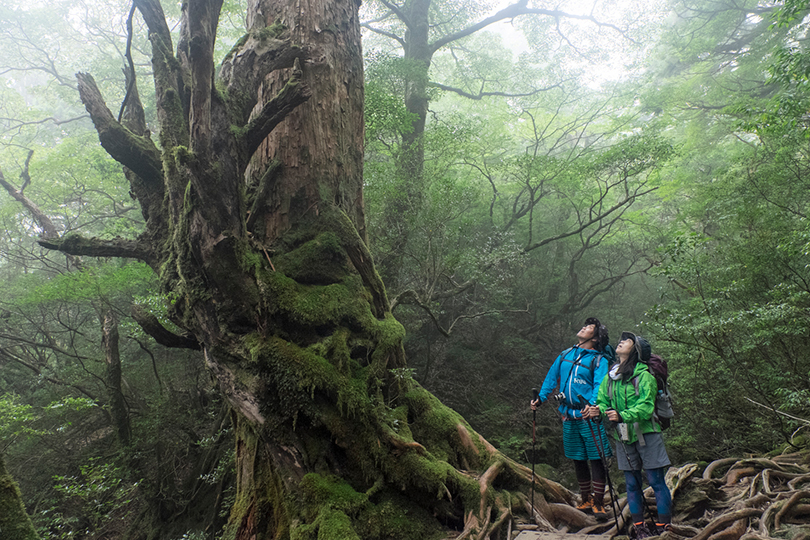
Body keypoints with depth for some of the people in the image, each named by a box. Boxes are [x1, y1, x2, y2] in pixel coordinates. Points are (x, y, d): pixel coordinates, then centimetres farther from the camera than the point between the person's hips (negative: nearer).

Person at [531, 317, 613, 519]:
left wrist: (593, 404, -32)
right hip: (569, 416, 5)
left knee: (595, 459, -3)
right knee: (578, 459, 12)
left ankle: (598, 503, 6)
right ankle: (586, 501, 25)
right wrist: (540, 398, 7)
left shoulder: (599, 360, -2)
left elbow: (599, 386, -14)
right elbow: (552, 377, 17)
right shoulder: (565, 355, 14)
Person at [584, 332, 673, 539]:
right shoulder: (610, 376, 9)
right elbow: (603, 400, 11)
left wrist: (622, 415, -31)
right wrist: (598, 410, -12)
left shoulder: (644, 375, -9)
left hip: (646, 434, -5)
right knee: (632, 484, 9)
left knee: (656, 481, 0)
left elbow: (646, 407, -18)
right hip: (623, 437, 5)